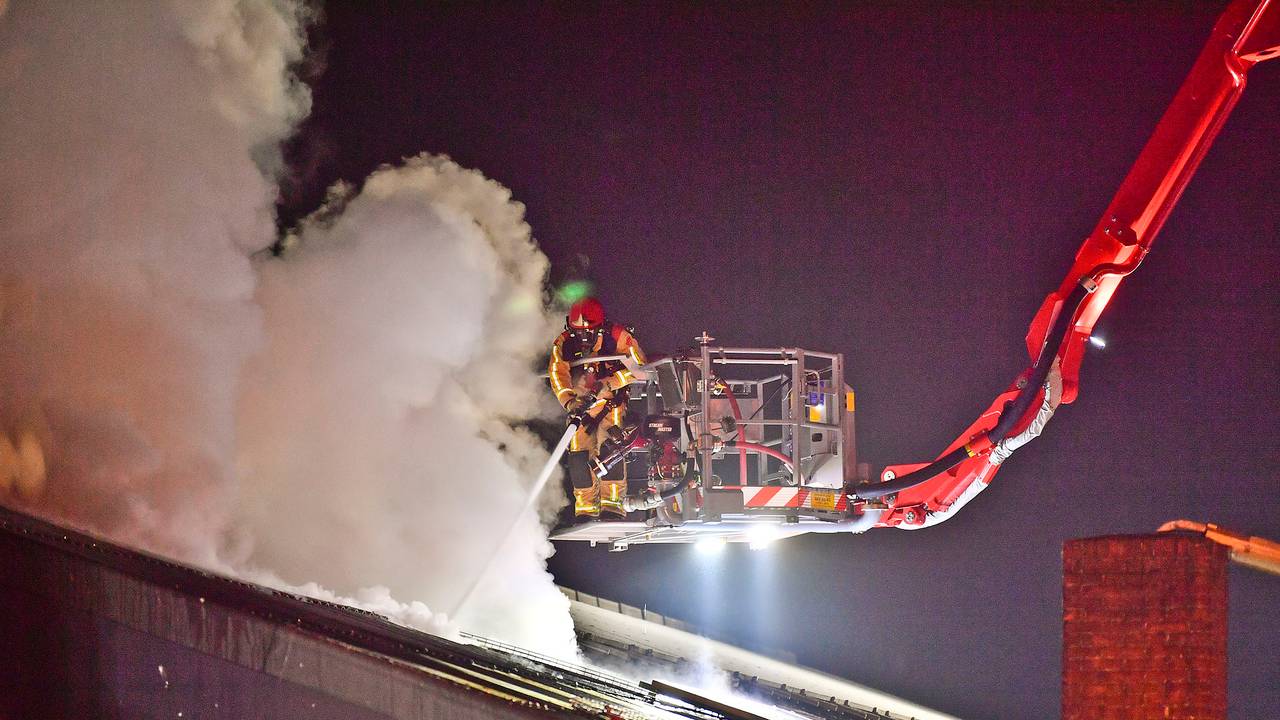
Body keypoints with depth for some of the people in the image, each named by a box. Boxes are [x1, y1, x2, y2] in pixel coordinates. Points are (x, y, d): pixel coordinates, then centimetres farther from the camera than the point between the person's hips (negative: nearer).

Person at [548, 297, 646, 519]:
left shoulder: (617, 336, -14)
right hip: (581, 401, 3)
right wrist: (569, 401, -29)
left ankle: (612, 499, -23)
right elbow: (557, 375, -12)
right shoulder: (563, 343, -5)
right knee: (578, 451, -8)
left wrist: (609, 383, -25)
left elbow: (640, 366, -16)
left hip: (611, 399, -3)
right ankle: (586, 506, -2)